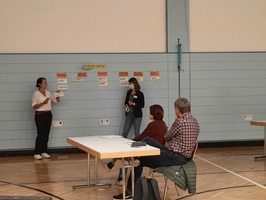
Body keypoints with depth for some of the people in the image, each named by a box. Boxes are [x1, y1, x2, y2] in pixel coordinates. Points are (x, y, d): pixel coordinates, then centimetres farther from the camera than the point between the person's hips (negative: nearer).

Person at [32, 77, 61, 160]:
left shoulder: (48, 93, 9)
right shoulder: (36, 94, -9)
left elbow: (57, 101, 15)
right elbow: (34, 106, -15)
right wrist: (43, 103, -25)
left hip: (48, 114, 6)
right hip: (40, 115, -6)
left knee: (46, 134, 7)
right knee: (40, 134, -7)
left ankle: (44, 152, 15)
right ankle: (36, 153, 0)